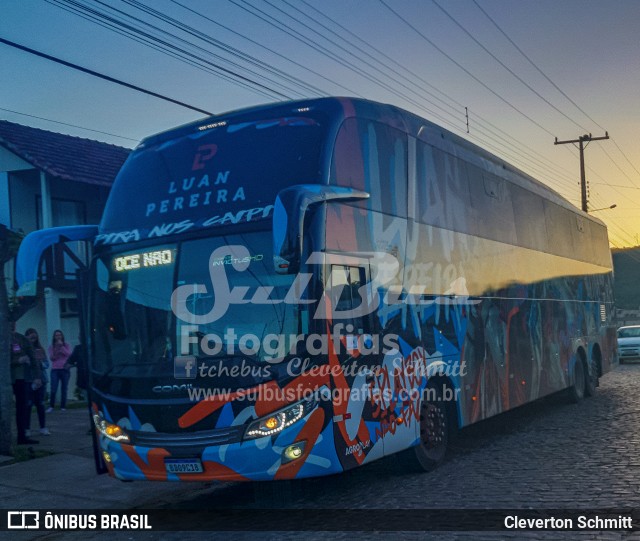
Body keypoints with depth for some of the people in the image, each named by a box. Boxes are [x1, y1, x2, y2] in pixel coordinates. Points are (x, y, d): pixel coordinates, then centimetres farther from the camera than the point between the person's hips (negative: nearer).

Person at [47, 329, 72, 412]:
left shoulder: (66, 345, 7)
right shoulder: (51, 346, 8)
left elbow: (69, 354, -8)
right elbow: (51, 357, 0)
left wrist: (61, 346, -9)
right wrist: (56, 350, -13)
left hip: (65, 369, 0)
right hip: (55, 370, 0)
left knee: (64, 389, 1)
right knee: (53, 389, -9)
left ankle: (63, 407, 7)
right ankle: (51, 406, 0)